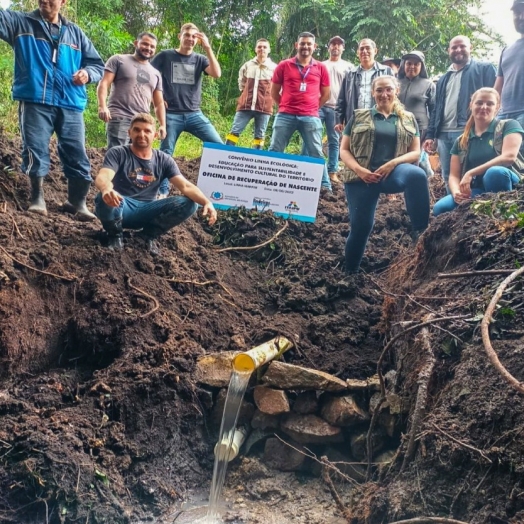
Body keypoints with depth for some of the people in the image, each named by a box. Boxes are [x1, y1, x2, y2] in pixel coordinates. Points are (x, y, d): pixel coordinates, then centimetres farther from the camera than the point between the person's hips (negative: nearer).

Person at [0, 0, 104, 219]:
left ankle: (77, 202, 14)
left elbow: (97, 63, 20)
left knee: (77, 156, 0)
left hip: (70, 105, 2)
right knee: (35, 152, -3)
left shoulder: (75, 32, 18)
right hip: (34, 102, -2)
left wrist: (87, 72, -2)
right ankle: (37, 198, 11)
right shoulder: (20, 22, 11)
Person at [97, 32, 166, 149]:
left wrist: (163, 125, 8)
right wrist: (102, 106, -17)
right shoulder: (118, 60, 9)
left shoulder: (156, 74, 23)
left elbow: (159, 103, 22)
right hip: (119, 118, -5)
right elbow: (104, 84, 0)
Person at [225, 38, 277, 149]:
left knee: (259, 136, 5)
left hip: (264, 107, -1)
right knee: (234, 131, -2)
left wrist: (266, 95, 6)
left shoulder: (274, 68, 0)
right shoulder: (247, 65, 6)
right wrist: (249, 92, 13)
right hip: (245, 105, 2)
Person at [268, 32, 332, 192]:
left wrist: (312, 108, 9)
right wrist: (284, 106, 7)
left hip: (310, 118, 0)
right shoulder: (284, 66, 5)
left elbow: (326, 94, 14)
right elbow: (274, 92, 11)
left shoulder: (321, 68, 7)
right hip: (285, 116, 0)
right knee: (274, 151, 3)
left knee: (316, 153, 2)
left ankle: (325, 186, 7)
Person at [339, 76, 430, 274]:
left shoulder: (408, 119, 15)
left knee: (417, 175, -34)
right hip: (361, 177, 0)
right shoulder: (359, 117, 12)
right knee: (360, 226, -5)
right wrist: (359, 170, -11)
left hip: (394, 172, 0)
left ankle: (420, 231, -26)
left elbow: (416, 152, 9)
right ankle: (350, 272, 17)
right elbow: (344, 150, 8)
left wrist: (393, 163, -11)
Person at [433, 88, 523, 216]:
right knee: (440, 207, -25)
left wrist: (471, 173, -16)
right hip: (477, 192, 3)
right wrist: (456, 192, -15)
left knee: (495, 172, -38)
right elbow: (454, 175, 9)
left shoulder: (509, 126, 4)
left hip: (508, 184, -3)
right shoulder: (461, 141, 15)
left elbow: (509, 157, -12)